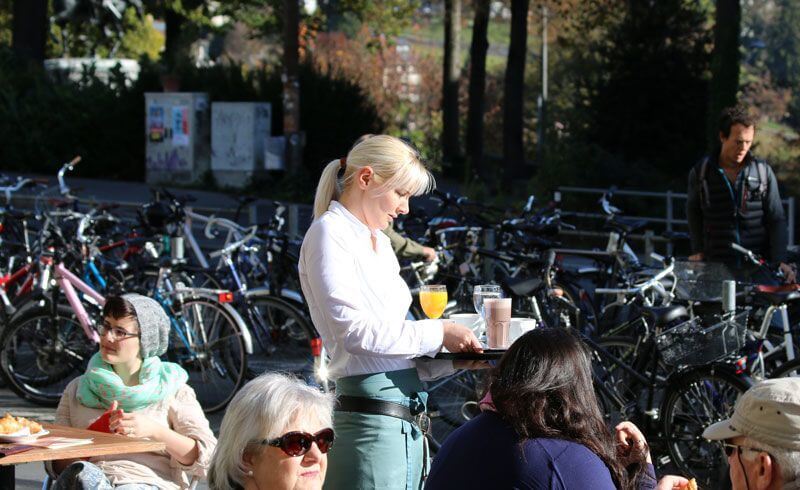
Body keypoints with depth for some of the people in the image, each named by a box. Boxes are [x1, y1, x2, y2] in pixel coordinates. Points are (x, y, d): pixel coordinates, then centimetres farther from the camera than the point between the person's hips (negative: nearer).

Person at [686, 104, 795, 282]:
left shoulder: (764, 172, 4)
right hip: (717, 266, 0)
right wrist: (698, 250, 13)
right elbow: (693, 213, 21)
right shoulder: (700, 173, 4)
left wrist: (780, 261, -6)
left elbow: (776, 220, 5)